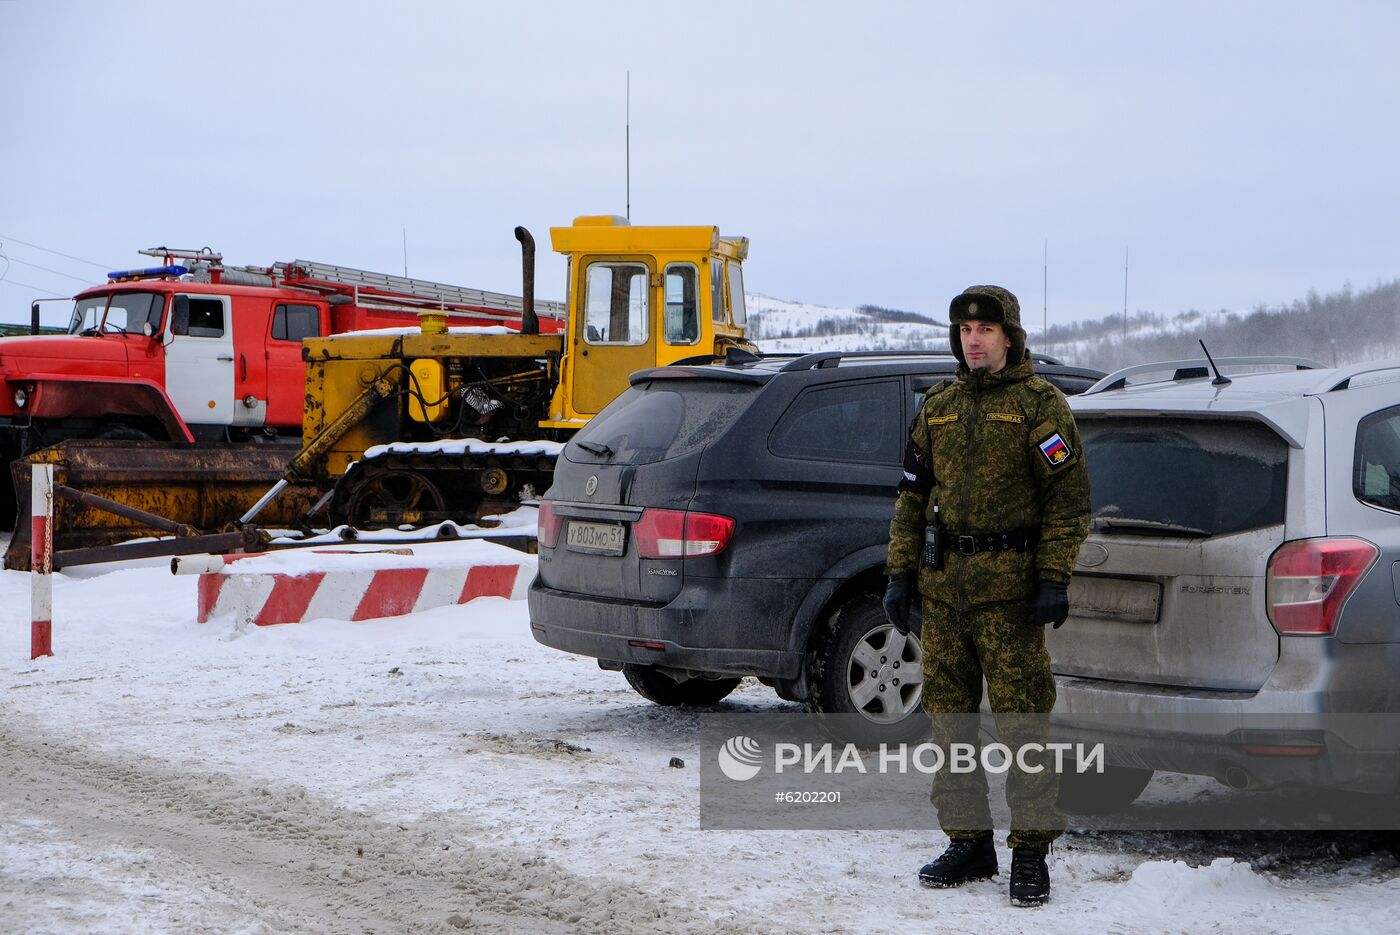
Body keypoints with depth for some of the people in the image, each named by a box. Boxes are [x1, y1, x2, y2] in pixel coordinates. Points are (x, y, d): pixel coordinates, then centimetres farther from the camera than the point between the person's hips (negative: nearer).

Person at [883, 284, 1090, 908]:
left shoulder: (1039, 403, -1)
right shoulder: (939, 406, 15)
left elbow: (1069, 496, -6)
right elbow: (912, 494, 18)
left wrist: (1053, 578, -13)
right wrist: (901, 572, 11)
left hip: (1009, 586, -6)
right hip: (943, 583, 6)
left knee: (1020, 717, -5)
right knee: (948, 715, 8)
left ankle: (1031, 850, 4)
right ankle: (968, 841, 19)